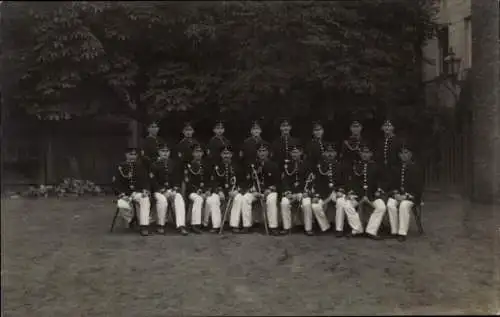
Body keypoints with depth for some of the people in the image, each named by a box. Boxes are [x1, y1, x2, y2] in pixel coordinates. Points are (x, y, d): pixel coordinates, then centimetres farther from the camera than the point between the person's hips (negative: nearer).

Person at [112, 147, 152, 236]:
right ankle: (130, 220, 0)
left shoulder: (141, 165, 8)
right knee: (122, 205, -32)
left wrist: (146, 190, -12)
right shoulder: (121, 167, 4)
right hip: (125, 194, -1)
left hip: (139, 192, 1)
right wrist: (122, 194, -15)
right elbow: (116, 183, 1)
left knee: (145, 200, -33)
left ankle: (144, 226, -31)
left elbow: (146, 179, 7)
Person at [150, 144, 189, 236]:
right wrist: (163, 191, -15)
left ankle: (181, 225, -33)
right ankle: (161, 225, -18)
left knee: (179, 199, -28)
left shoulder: (174, 164, 11)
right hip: (159, 191, -2)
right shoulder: (155, 164, 1)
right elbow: (153, 181, -5)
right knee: (162, 200, -34)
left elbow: (178, 178, 10)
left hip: (173, 190, 2)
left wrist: (175, 189, -8)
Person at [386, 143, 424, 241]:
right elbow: (392, 183, 15)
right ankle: (394, 231, -20)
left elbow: (418, 186, -3)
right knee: (390, 205, -27)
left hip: (411, 195, -4)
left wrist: (406, 195, -15)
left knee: (404, 205, -34)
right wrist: (395, 193, -7)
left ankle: (402, 233, -28)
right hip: (397, 194, 4)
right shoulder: (396, 168, 16)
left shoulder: (416, 168, 3)